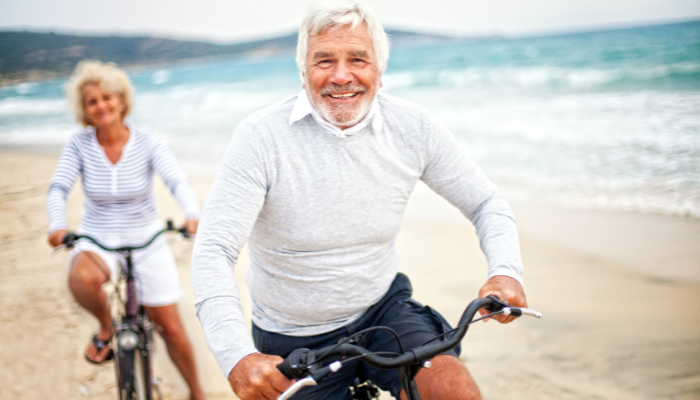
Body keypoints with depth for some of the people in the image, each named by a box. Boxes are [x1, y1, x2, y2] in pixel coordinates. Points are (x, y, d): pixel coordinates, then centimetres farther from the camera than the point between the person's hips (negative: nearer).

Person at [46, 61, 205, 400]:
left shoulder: (147, 141, -12)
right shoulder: (79, 144, -8)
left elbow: (178, 182, -24)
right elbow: (58, 188, -16)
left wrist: (192, 215, -44)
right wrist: (57, 225, -38)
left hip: (147, 241, 0)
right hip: (98, 240, 0)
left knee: (171, 328, 2)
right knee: (82, 278, -37)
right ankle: (106, 328, -4)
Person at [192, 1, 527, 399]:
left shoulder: (413, 126, -10)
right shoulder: (260, 138, -20)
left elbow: (487, 204, -1)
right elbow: (213, 252, -26)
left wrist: (505, 272, -22)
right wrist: (238, 358, -42)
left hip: (383, 308, 2)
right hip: (296, 341, -1)